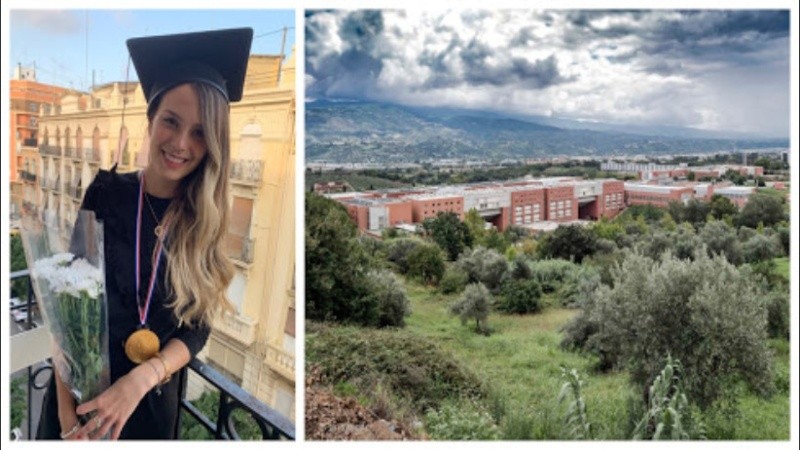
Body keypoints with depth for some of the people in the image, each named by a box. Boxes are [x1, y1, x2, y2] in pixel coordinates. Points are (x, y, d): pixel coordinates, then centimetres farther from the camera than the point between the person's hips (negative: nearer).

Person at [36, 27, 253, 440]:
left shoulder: (207, 224, -9)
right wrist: (66, 405, -17)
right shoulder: (104, 196, -12)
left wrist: (142, 379, -23)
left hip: (152, 405, 1)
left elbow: (196, 329, -7)